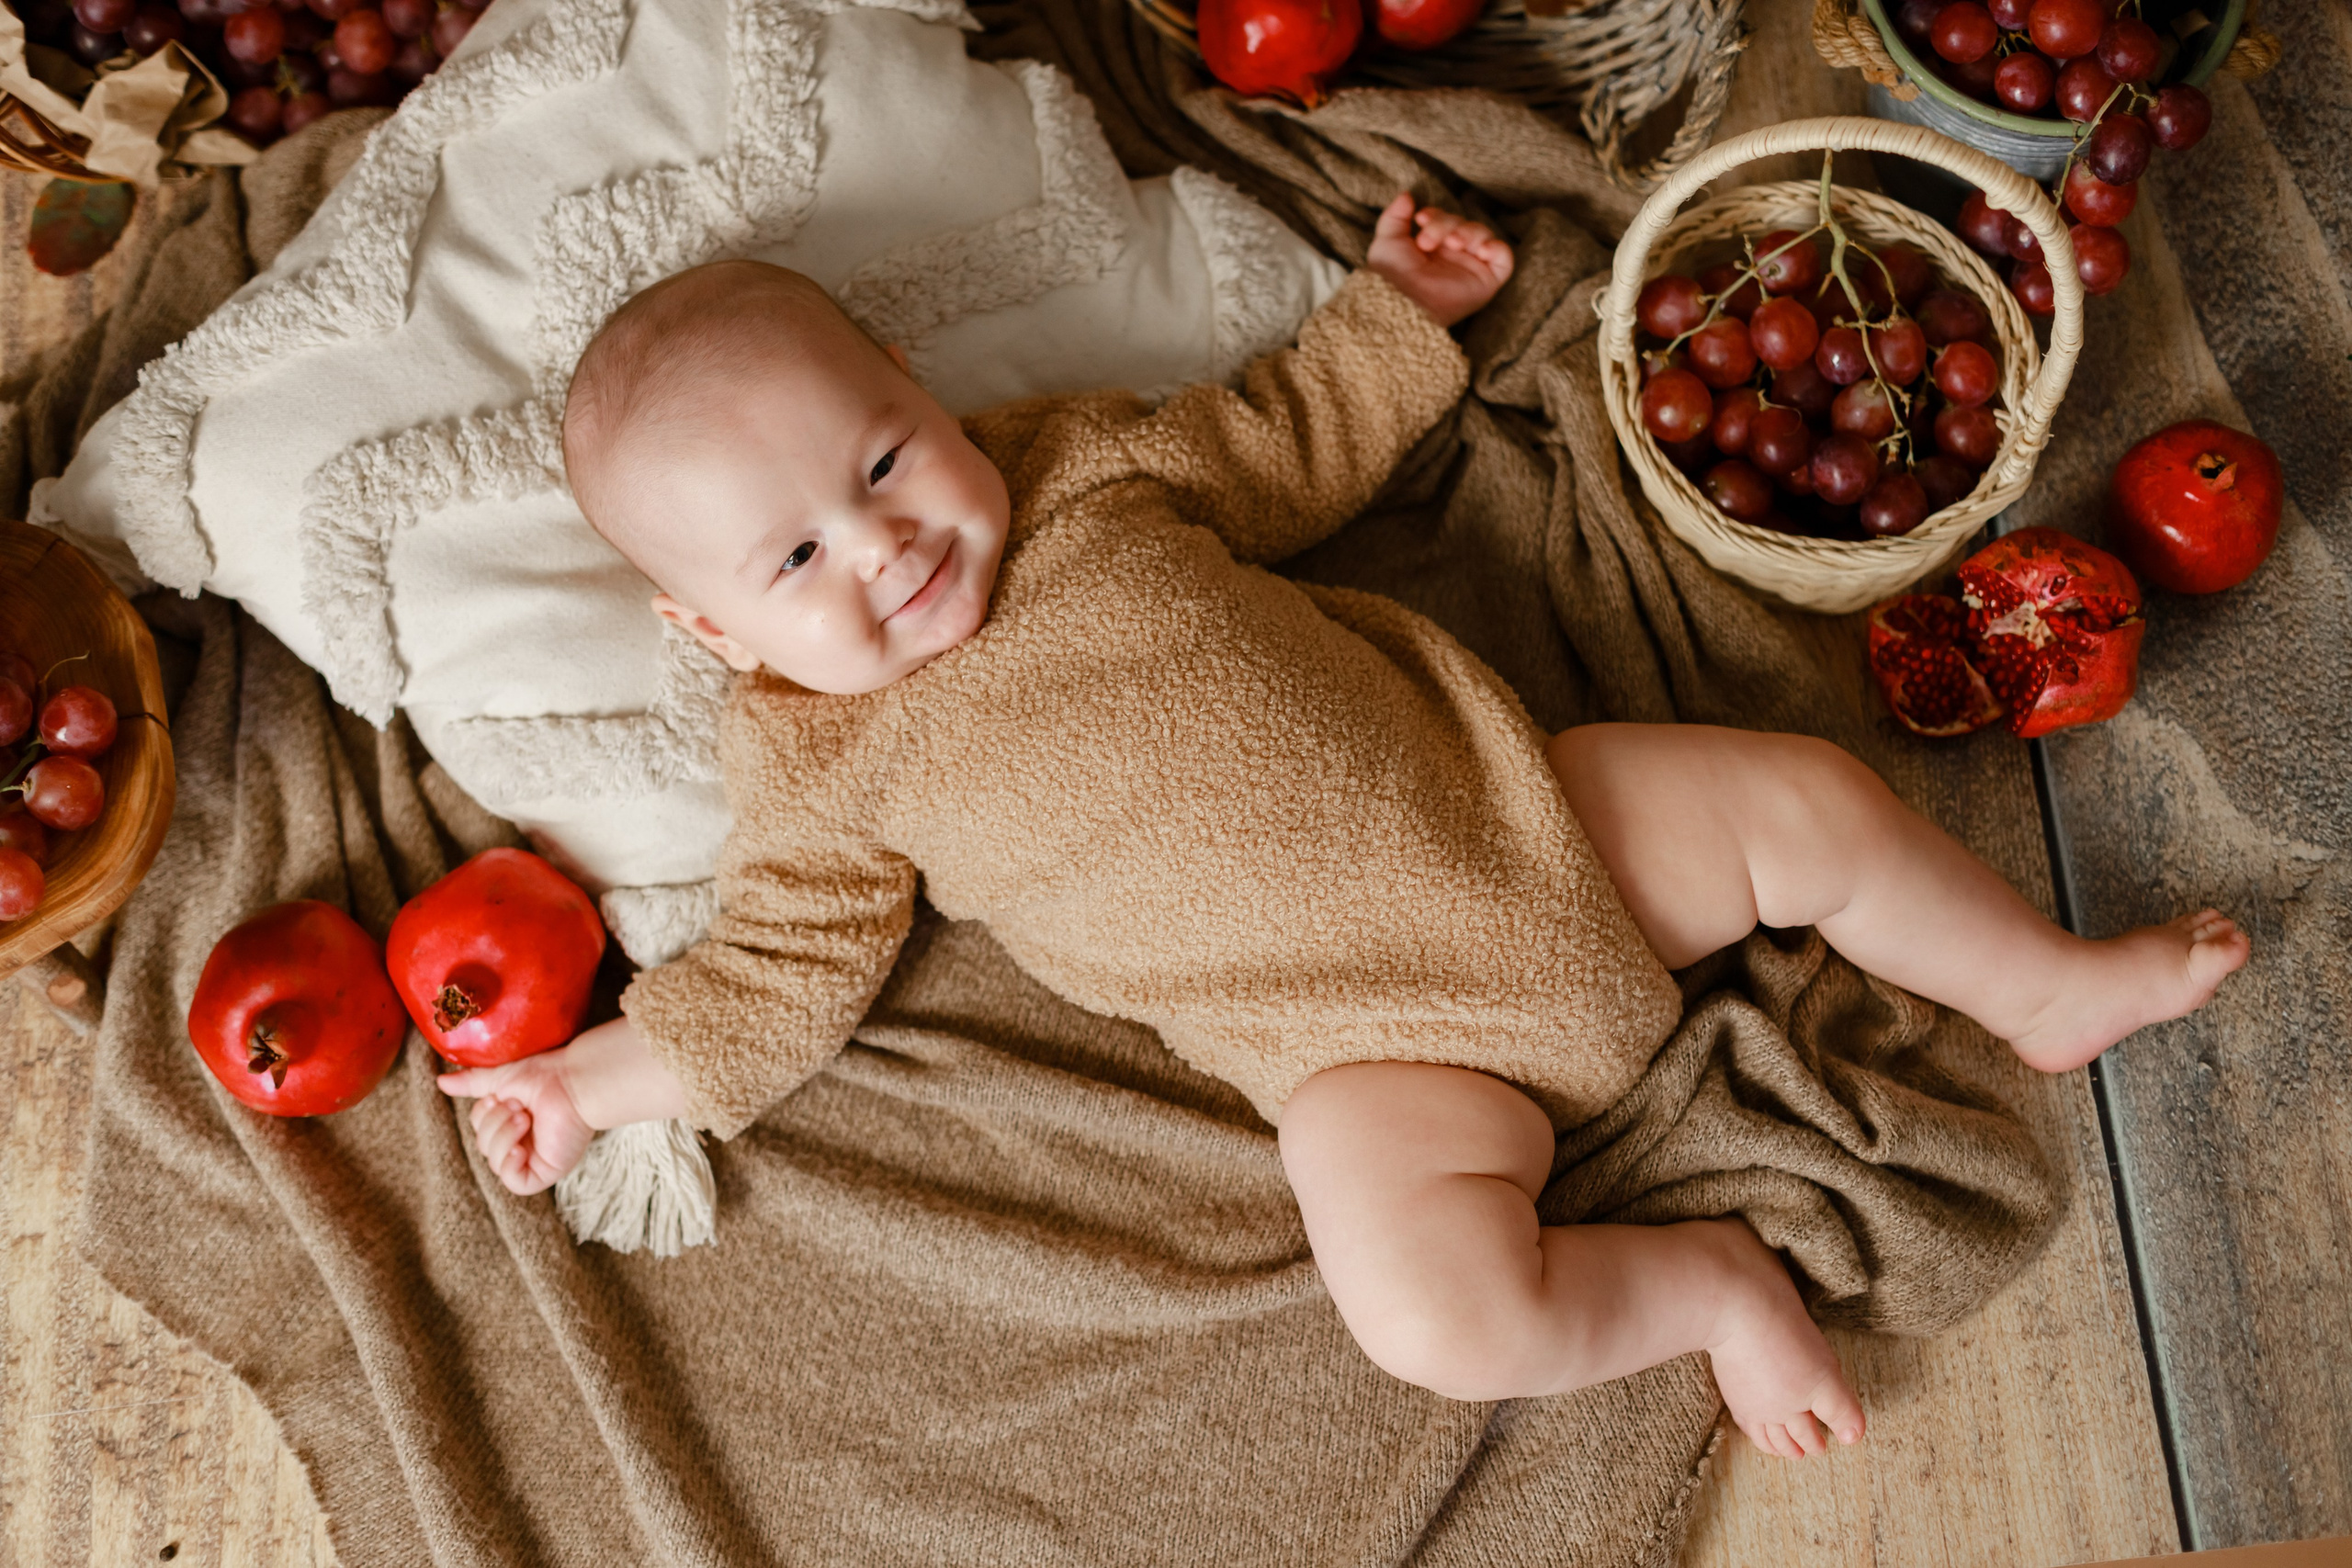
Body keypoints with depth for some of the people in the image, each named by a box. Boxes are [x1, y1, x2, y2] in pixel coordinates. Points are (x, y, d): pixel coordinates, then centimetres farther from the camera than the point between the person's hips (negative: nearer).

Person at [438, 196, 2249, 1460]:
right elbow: (782, 969, 5)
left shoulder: (1082, 463, 5)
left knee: (1809, 799, -1)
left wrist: (1394, 314, 20)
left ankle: (2048, 984, 27)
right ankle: (1705, 1277, 3)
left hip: (1516, 813, 3)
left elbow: (1286, 456, 20)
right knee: (1434, 1308, -25)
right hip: (1374, 1043, -3)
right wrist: (595, 1073, -1)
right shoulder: (824, 767, -3)